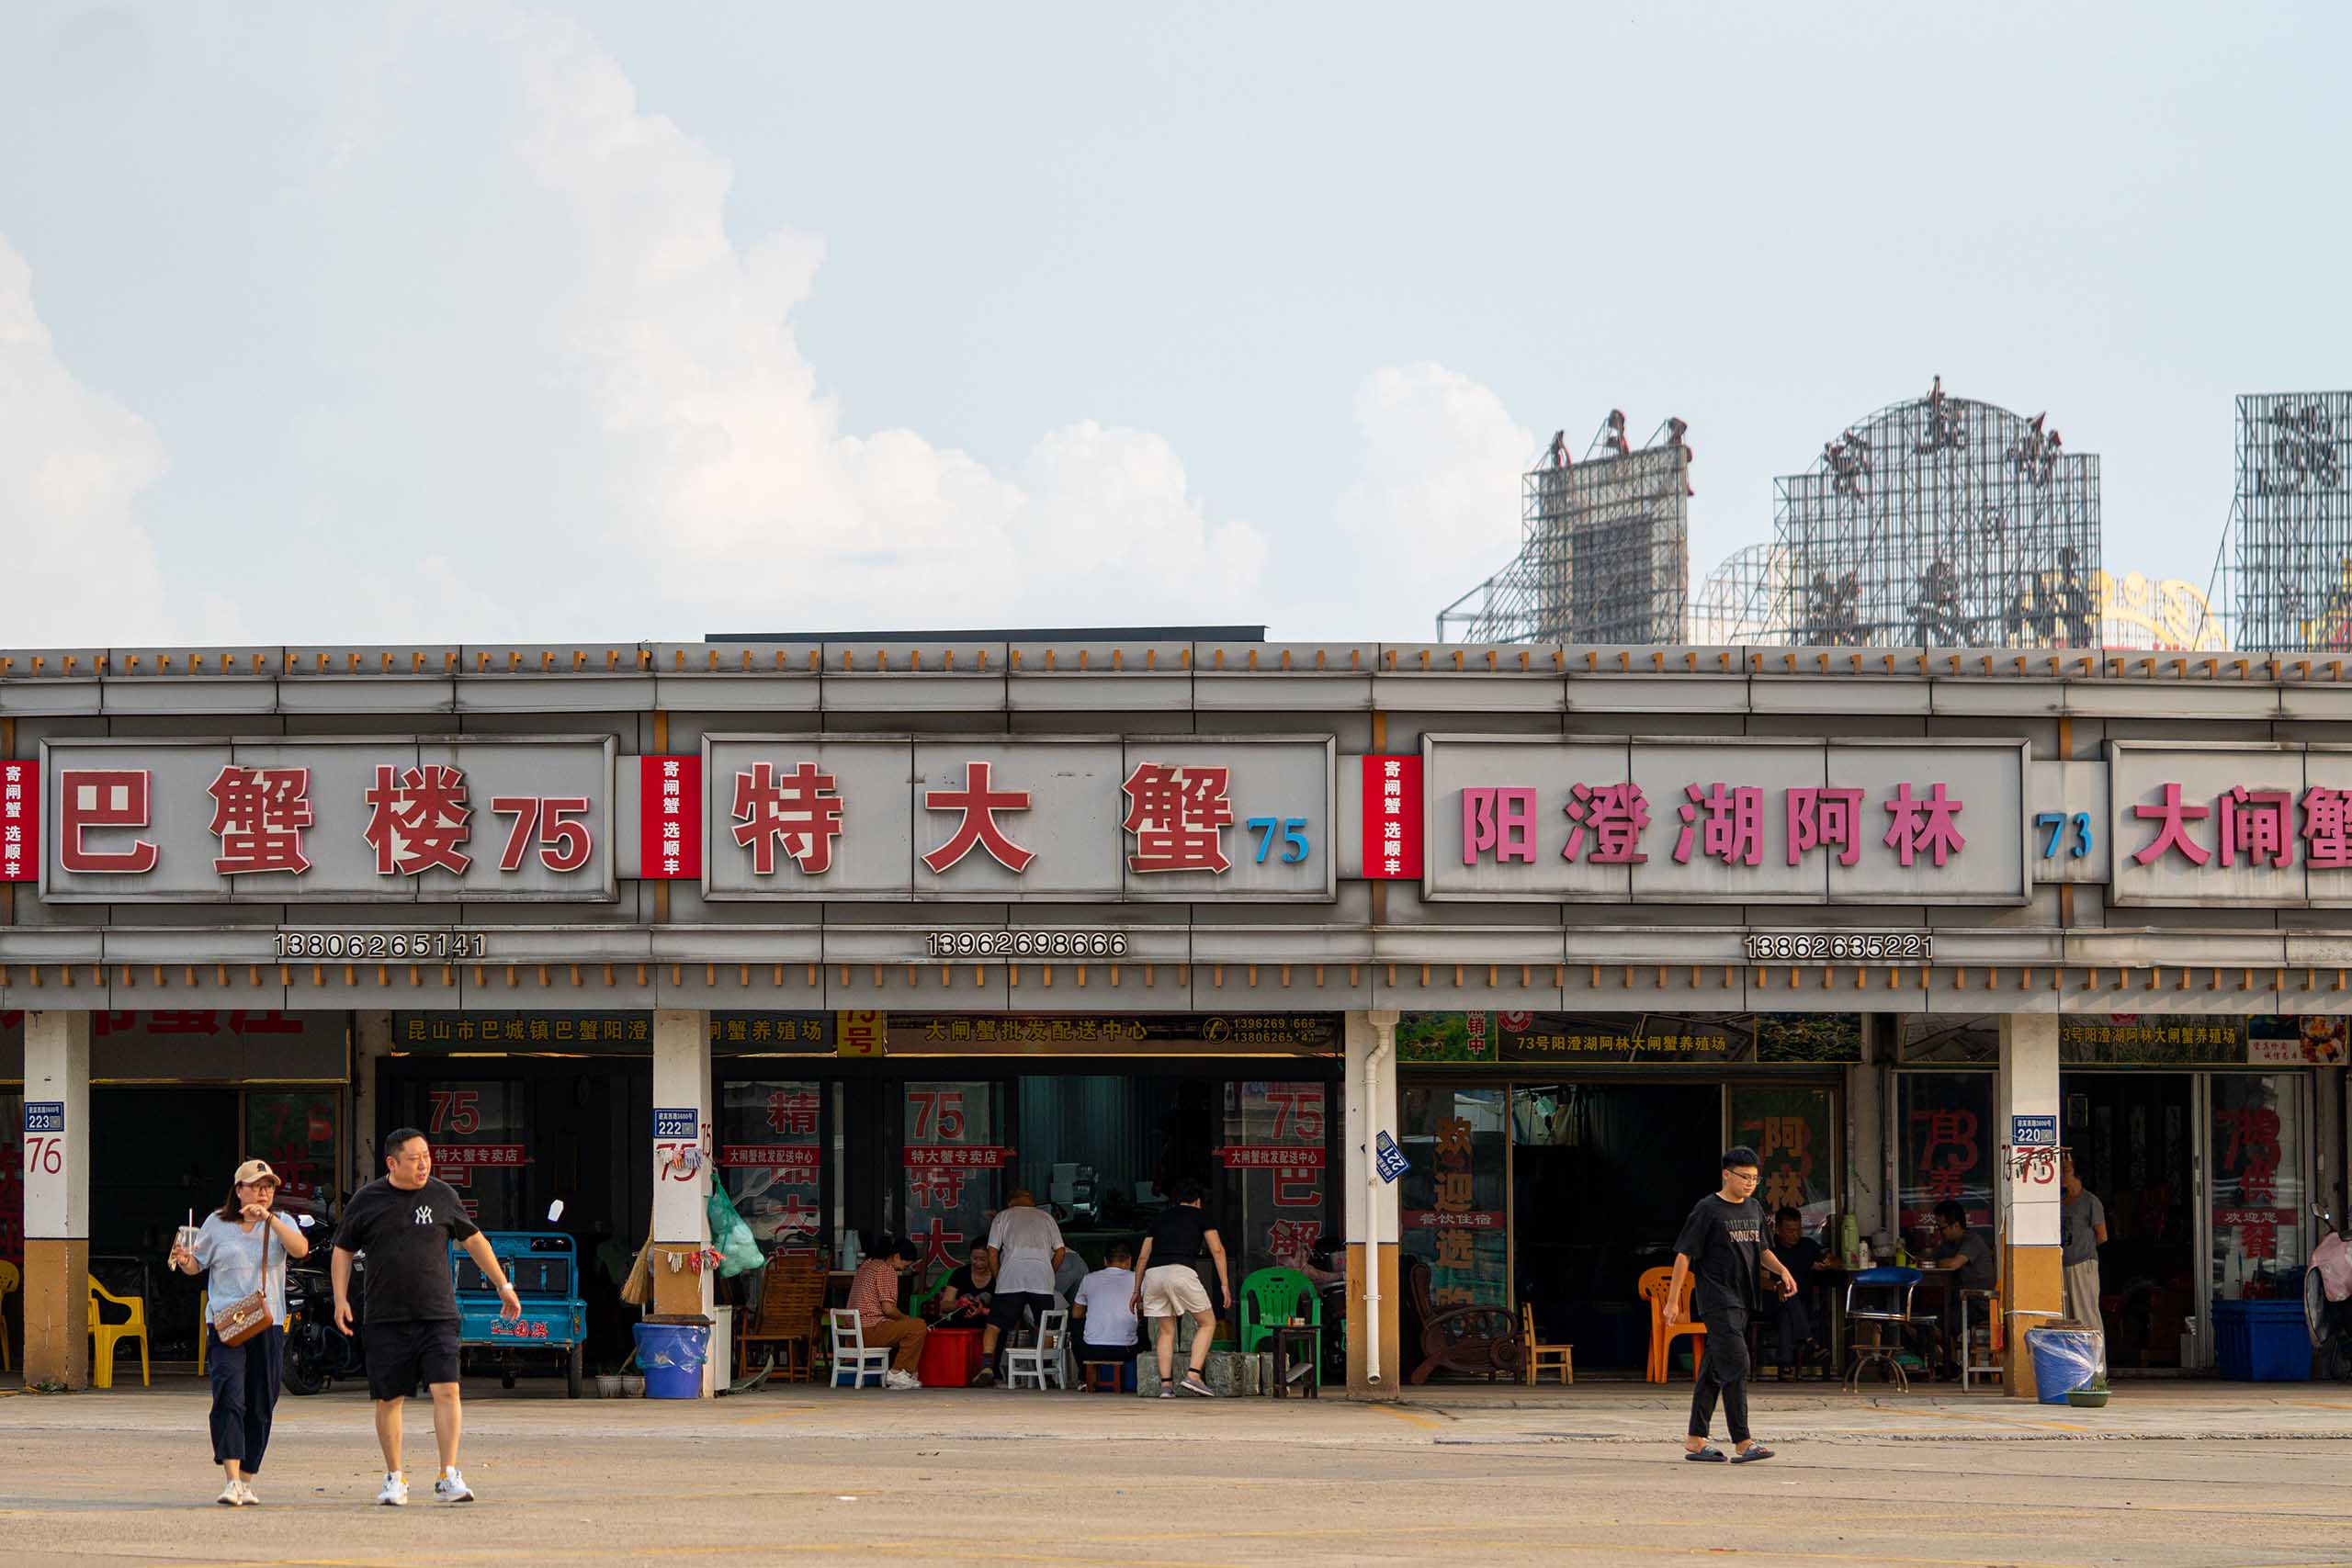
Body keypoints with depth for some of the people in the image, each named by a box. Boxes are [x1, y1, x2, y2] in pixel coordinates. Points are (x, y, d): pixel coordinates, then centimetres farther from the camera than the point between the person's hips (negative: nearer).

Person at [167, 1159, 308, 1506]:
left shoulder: (279, 1224, 8)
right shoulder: (217, 1224, 8)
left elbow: (300, 1249, -12)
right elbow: (197, 1265, 17)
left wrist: (269, 1218, -19)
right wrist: (185, 1261, -6)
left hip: (269, 1325, 2)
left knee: (260, 1407, 6)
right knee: (229, 1398, -17)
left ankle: (246, 1482, 18)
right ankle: (232, 1481, -24)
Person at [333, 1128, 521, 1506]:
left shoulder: (442, 1196, 6)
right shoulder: (366, 1201, 3)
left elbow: (473, 1239, 17)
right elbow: (343, 1249, 13)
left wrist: (503, 1285, 19)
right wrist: (341, 1298, 3)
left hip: (437, 1315, 0)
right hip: (387, 1318, 0)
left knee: (447, 1390, -13)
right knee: (389, 1399, 4)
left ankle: (449, 1476, -11)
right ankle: (395, 1478, 17)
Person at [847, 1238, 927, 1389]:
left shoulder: (868, 1264, 19)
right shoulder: (887, 1270, -10)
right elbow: (888, 1309, -17)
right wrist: (905, 1318, 2)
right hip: (870, 1329, -10)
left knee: (901, 1329, 29)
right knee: (919, 1326, -12)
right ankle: (897, 1373, -9)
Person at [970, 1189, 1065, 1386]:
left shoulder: (1003, 1216, 18)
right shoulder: (1046, 1217, 24)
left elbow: (992, 1252, 9)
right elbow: (1060, 1251, 16)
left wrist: (998, 1277, 18)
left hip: (1011, 1276, -2)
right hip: (1042, 1277, 2)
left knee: (994, 1325, -1)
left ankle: (987, 1366, -17)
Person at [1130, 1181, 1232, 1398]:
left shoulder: (1160, 1218, 28)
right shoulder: (1199, 1216, 17)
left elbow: (1143, 1257, 26)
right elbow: (1217, 1250, 7)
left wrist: (1137, 1291, 32)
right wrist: (1225, 1285, 8)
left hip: (1153, 1274, 4)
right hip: (1181, 1271, -4)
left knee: (1166, 1331, 17)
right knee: (1207, 1324, 9)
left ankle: (1166, 1384, 6)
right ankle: (1194, 1375, -5)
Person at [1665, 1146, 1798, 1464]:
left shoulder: (1754, 1209, 14)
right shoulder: (1707, 1210, -8)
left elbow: (1762, 1250, 24)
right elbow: (1684, 1255, -8)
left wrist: (1782, 1270, 4)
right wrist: (1672, 1301, -11)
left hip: (1741, 1300, 7)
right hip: (1717, 1301, -7)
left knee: (1714, 1370, 10)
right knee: (1736, 1365, -15)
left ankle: (1695, 1440, 16)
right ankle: (1742, 1443, -18)